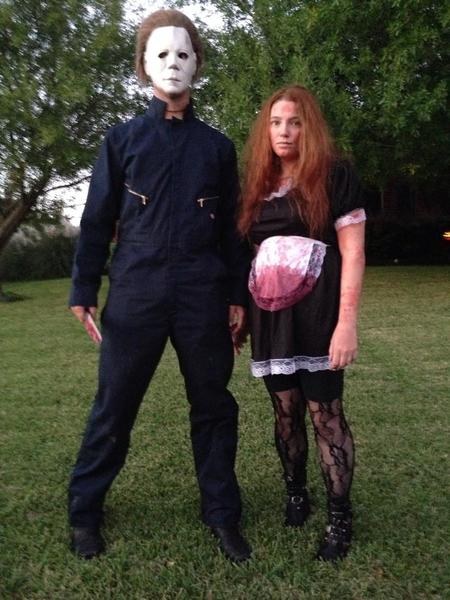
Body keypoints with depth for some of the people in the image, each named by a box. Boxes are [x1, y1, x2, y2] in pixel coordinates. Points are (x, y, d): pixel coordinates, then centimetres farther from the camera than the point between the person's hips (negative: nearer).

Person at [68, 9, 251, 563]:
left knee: (213, 406, 7)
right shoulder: (122, 139, 9)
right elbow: (97, 219, 6)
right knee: (113, 407, 6)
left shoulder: (216, 145, 13)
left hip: (203, 296, 2)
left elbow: (231, 226, 12)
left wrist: (237, 295, 7)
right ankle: (84, 511, 26)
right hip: (135, 293, -1)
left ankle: (221, 514, 25)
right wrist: (84, 289, -1)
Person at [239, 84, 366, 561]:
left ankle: (340, 518, 13)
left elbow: (353, 252, -7)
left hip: (317, 309, -5)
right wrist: (241, 310, 9)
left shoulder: (334, 174, 0)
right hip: (269, 312, 5)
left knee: (325, 412, -1)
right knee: (285, 411, 11)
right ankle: (295, 495, 29)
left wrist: (347, 321, -15)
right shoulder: (259, 185, 15)